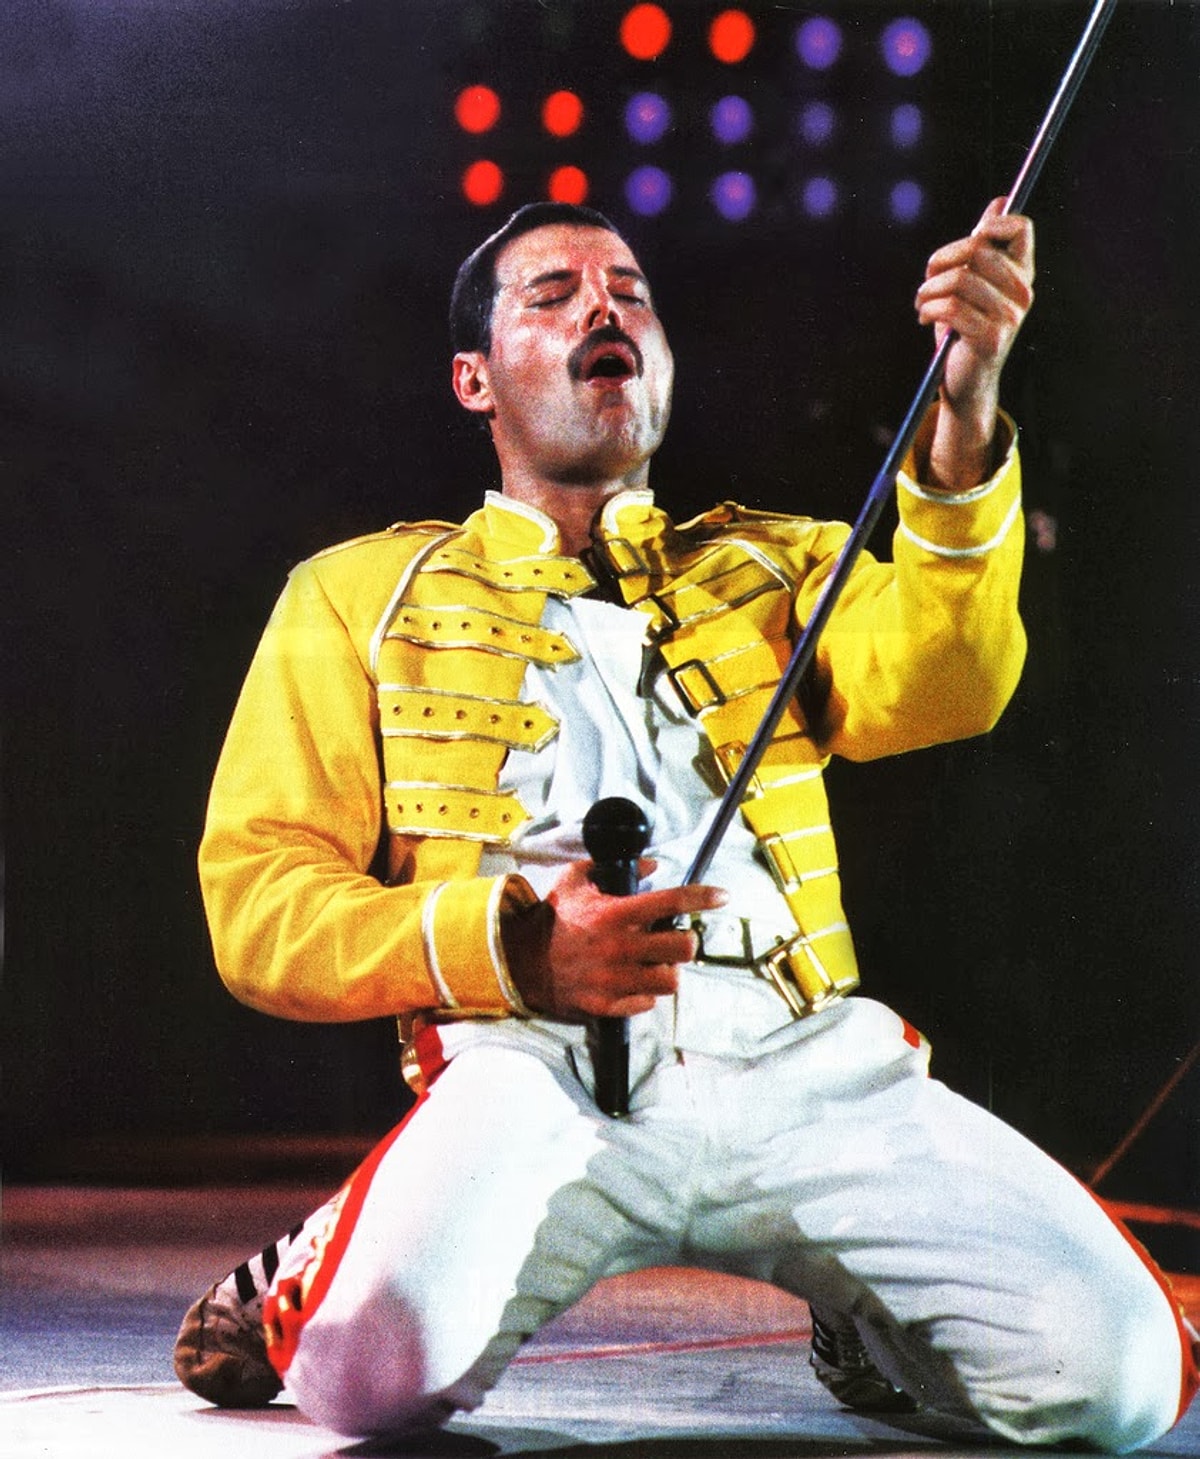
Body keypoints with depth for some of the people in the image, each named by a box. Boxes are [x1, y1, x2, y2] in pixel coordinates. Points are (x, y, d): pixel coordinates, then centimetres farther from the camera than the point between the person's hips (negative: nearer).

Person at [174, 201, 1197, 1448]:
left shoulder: (777, 567, 25)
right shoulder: (360, 595, 20)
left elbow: (931, 687, 0)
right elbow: (256, 908, 9)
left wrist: (963, 411, -17)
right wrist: (513, 944, -10)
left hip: (808, 1062, 2)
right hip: (539, 1065, -2)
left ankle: (862, 1309, 12)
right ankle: (320, 1286, 4)